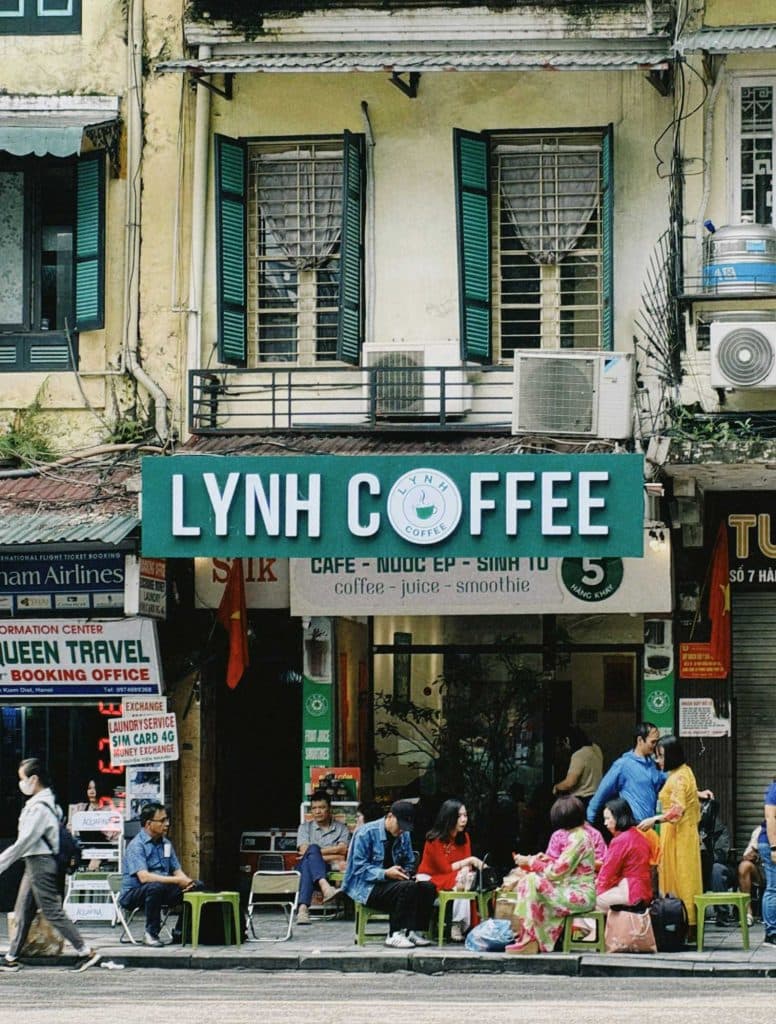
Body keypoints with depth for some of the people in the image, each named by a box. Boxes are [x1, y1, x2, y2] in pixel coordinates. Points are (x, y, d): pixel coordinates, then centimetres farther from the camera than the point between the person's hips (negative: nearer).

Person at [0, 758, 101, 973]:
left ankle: (86, 952, -6)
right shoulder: (47, 803, 12)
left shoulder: (40, 808, -18)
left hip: (40, 864, -10)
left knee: (53, 912, -7)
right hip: (34, 863, 10)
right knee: (23, 912, 12)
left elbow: (24, 842, -20)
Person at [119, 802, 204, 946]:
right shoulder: (136, 845, -14)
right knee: (156, 886, -39)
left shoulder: (165, 843, 12)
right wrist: (177, 880, -30)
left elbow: (177, 870, 11)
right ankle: (151, 933, -22)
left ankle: (180, 933, 0)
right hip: (133, 894, -7)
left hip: (162, 891, 7)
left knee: (197, 886, -8)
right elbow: (144, 877, -27)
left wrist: (186, 881, -14)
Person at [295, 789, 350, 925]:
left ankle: (303, 908, -58)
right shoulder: (305, 827, 20)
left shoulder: (341, 828, 18)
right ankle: (325, 887, -63)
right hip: (305, 867, 0)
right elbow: (305, 851, 2)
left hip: (330, 870, 0)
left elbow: (342, 850, -1)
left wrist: (317, 852, -5)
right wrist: (332, 856, -7)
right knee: (312, 849, -36)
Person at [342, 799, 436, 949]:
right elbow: (360, 868, -16)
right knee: (408, 887, -32)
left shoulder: (404, 835, 9)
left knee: (428, 887, -18)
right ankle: (395, 935, -27)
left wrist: (405, 873, -6)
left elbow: (409, 863, 19)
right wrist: (385, 874, -29)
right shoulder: (366, 833, -12)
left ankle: (412, 931, -15)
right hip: (366, 886, -7)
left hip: (393, 882, 7)